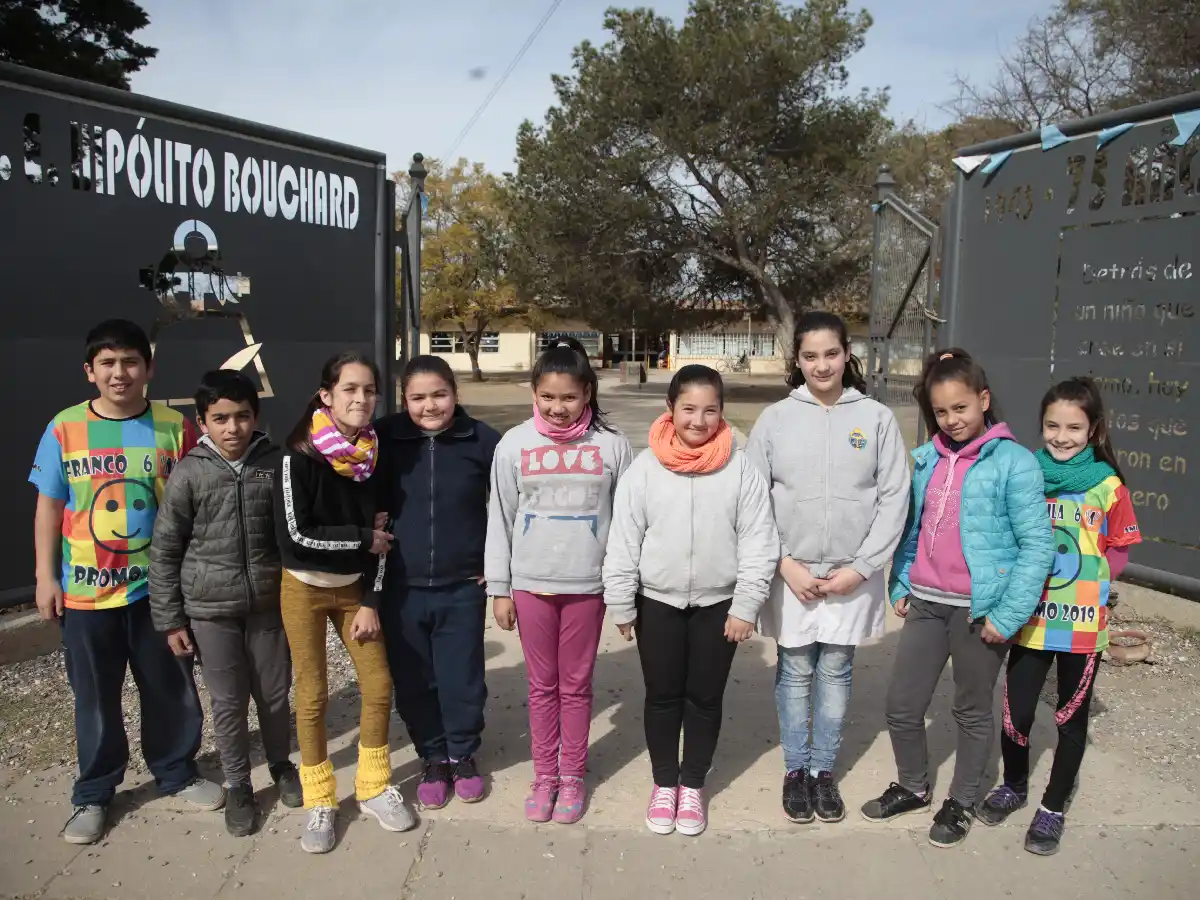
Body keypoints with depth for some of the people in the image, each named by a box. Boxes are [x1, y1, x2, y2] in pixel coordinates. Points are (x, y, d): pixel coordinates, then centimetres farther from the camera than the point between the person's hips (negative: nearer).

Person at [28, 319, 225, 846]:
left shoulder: (174, 427, -5)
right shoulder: (65, 429, -5)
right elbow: (49, 509, 2)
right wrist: (45, 576, 0)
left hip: (159, 587, 0)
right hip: (85, 591, 0)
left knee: (171, 689, 14)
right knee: (95, 697, 13)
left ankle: (177, 773, 34)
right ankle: (93, 793, 31)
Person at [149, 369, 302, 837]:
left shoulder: (275, 464, -5)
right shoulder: (189, 473, -9)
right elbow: (164, 550, -3)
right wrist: (170, 619, -2)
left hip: (269, 604, 1)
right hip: (210, 610, -1)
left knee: (275, 694, 14)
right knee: (228, 703, 9)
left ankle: (281, 765, 39)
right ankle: (238, 786, 29)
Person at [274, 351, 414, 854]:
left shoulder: (372, 456, -3)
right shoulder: (300, 456, -17)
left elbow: (379, 534, 1)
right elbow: (294, 535, -21)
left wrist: (371, 602, -3)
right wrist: (362, 539, -13)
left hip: (353, 588, 4)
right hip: (304, 589, -4)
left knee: (378, 687, 4)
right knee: (312, 696, 3)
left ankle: (374, 788, 24)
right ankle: (320, 802, 21)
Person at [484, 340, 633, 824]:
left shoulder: (611, 445, -5)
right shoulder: (514, 444, -3)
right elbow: (500, 520, 2)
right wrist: (499, 589, 3)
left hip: (587, 584, -1)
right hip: (531, 583, 1)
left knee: (576, 685, 11)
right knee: (542, 685, 13)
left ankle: (572, 777, 27)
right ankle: (544, 777, 28)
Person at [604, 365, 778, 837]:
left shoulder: (741, 468, -8)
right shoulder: (644, 468, -8)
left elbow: (758, 543, -6)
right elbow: (623, 541, -4)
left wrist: (745, 605, -7)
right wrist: (621, 605, -2)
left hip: (718, 604, 0)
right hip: (658, 603, 0)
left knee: (705, 698, 12)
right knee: (662, 697, 13)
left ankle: (693, 785, 31)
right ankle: (664, 784, 32)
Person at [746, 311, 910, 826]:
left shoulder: (877, 418, -2)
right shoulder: (775, 419, -1)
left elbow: (894, 498, -2)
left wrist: (861, 567, -8)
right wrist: (785, 563, -9)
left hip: (852, 574, 0)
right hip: (791, 572, 0)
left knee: (836, 672, 12)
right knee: (795, 672, 10)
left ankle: (824, 771, 28)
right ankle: (796, 769, 27)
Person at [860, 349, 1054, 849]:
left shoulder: (1014, 462, -11)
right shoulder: (928, 459, 6)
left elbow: (1037, 544, -14)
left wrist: (1008, 615, -17)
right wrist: (900, 584, 9)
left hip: (980, 611, -5)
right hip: (926, 603, 5)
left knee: (972, 712, 13)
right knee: (901, 706, 10)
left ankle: (961, 803, 33)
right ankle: (913, 787, 35)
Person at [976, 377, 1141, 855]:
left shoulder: (1108, 486, -6)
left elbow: (1119, 553, 0)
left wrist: (1086, 582, -14)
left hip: (1083, 623, -1)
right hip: (1030, 618, 1)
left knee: (1072, 717, 12)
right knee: (1016, 712, 6)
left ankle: (1053, 807, 30)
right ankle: (1013, 787, 34)